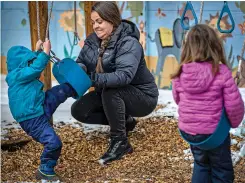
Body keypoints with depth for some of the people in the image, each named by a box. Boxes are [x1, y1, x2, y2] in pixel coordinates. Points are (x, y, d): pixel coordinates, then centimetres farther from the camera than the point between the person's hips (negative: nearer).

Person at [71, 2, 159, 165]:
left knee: (110, 91, -36)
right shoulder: (93, 40, -3)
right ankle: (124, 121, 12)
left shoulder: (129, 43, -27)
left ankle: (120, 142, -21)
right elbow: (81, 62, -4)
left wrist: (94, 79, -51)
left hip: (142, 97, -8)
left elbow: (125, 75, -41)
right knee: (79, 110, -4)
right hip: (111, 95, 8)